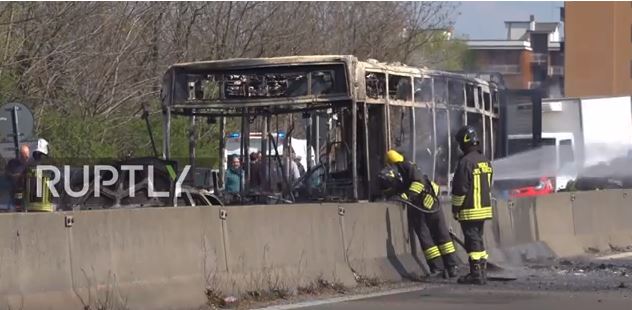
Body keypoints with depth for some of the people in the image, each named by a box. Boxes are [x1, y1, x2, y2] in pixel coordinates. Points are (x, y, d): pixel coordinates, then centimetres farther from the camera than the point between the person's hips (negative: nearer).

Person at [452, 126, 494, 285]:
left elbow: (460, 188, -16)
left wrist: (455, 208, -7)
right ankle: (482, 271, 16)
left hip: (469, 211, -8)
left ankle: (476, 273, -6)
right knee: (478, 239, 15)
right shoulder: (485, 161, 10)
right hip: (485, 209, 8)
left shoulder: (466, 161, -17)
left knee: (472, 241, -5)